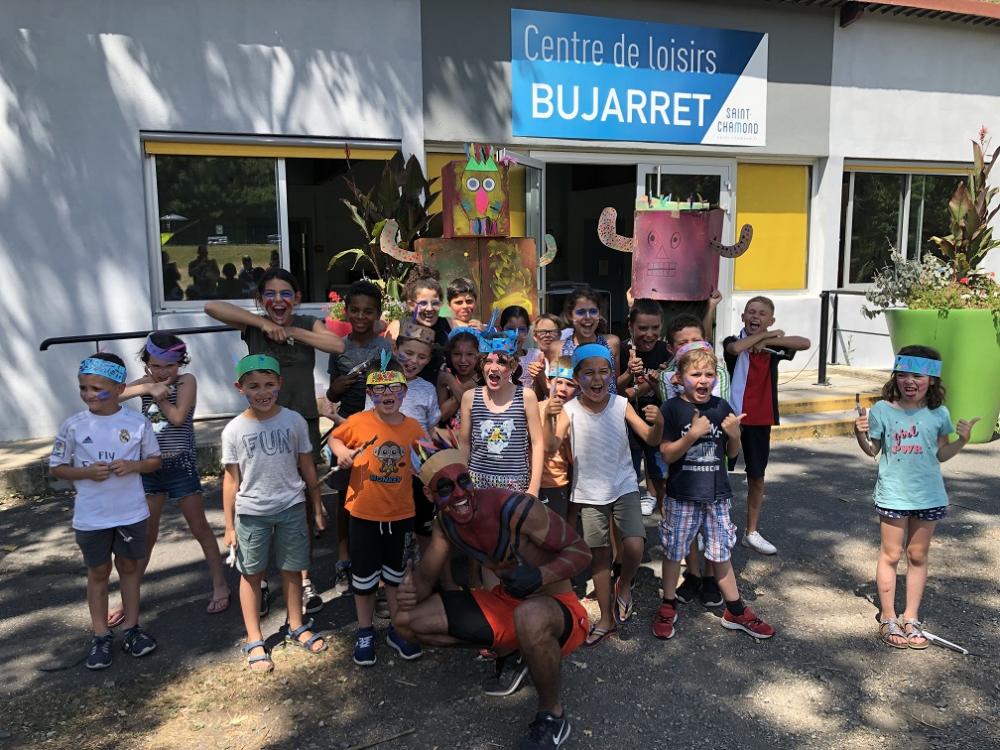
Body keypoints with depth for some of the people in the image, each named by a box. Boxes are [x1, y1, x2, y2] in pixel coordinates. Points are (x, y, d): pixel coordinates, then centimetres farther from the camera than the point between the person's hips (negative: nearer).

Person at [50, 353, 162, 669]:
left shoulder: (138, 423, -8)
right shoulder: (73, 426, -8)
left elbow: (154, 460, 2)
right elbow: (57, 467, 0)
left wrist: (133, 466, -18)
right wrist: (87, 472, -18)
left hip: (131, 513, 0)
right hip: (91, 518, 0)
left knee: (129, 567, 14)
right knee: (98, 573, 12)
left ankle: (132, 627, 28)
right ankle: (101, 636, 24)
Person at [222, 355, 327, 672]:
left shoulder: (294, 421, -5)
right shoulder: (234, 430, -7)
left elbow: (307, 467, 3)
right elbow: (232, 479, -2)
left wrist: (317, 509, 6)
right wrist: (229, 526, -1)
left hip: (291, 508, 1)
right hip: (251, 513, -1)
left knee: (292, 570, 12)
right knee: (252, 574, 9)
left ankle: (297, 627, 32)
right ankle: (254, 641, 22)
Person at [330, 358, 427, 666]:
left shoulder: (414, 428, -6)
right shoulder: (358, 423, -13)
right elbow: (334, 438, 6)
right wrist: (342, 452, -14)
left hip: (401, 515, 2)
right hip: (365, 514, -2)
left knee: (397, 575, 18)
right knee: (364, 577, 12)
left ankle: (397, 629, 36)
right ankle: (365, 633, 31)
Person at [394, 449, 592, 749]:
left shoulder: (515, 508, -27)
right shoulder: (445, 523, -6)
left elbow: (580, 551, -19)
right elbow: (427, 576, 1)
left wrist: (541, 575, -38)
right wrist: (410, 591, -24)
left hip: (556, 607, -6)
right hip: (505, 603, 7)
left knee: (531, 618, -44)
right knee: (407, 622, -2)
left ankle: (552, 716, -13)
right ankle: (510, 651, 13)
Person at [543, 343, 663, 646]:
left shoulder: (621, 405, -8)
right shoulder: (569, 409, -11)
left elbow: (651, 439, -10)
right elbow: (551, 447, -20)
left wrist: (658, 424, -31)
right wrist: (549, 417, -36)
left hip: (624, 487, 0)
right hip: (590, 493, 0)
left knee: (634, 546, -17)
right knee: (599, 555, 9)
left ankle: (624, 585, 17)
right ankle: (607, 618, 26)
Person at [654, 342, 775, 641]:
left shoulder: (722, 407, 0)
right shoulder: (673, 409, -10)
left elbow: (732, 453, 9)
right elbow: (667, 454, -13)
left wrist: (734, 434, -11)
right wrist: (692, 434, -26)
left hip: (717, 494, 3)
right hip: (681, 496, -3)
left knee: (721, 554, 14)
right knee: (673, 552, 10)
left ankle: (735, 611, 30)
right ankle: (668, 606, 30)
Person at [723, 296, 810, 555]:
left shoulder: (773, 347, 3)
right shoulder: (734, 342, -5)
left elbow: (805, 343, -13)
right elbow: (735, 348, -30)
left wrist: (768, 340, -19)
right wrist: (764, 335, -17)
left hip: (761, 420, 4)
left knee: (757, 476, 12)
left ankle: (752, 532, 26)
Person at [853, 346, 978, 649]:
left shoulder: (939, 414, -3)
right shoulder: (882, 410, -9)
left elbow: (941, 454, 7)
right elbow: (872, 450, -1)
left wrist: (962, 440, -8)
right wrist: (861, 434, -19)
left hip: (929, 496, 2)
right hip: (893, 495, -2)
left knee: (918, 556, 13)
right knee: (890, 555, 6)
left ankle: (911, 618, 26)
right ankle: (888, 618, 20)